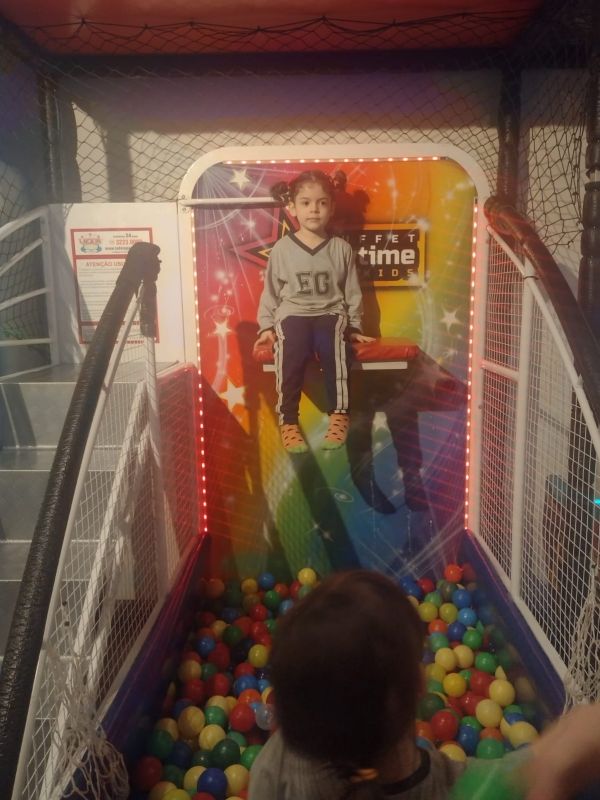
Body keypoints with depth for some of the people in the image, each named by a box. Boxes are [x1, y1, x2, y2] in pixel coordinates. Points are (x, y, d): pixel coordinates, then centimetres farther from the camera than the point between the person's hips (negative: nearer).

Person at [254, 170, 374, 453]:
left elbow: (352, 292, 13)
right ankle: (288, 421, -26)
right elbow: (270, 290, 10)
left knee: (334, 345, -35)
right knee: (291, 350, -34)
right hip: (292, 314, 0)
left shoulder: (341, 248, 8)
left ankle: (339, 414, -23)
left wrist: (353, 326, 9)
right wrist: (266, 326, 3)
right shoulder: (281, 248, 6)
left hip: (330, 314, 1)